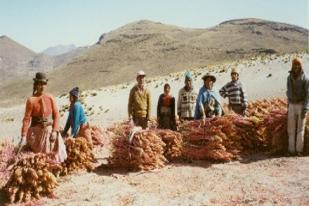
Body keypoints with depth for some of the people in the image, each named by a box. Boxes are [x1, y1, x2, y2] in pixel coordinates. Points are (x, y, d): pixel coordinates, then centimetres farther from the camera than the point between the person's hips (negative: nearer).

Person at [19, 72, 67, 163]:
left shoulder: (50, 98, -5)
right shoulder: (31, 100, -12)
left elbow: (56, 115, -4)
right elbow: (26, 118, -12)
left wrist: (55, 131, -12)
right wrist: (23, 136, -15)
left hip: (50, 130, 2)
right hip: (36, 132, -2)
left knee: (57, 154, 5)